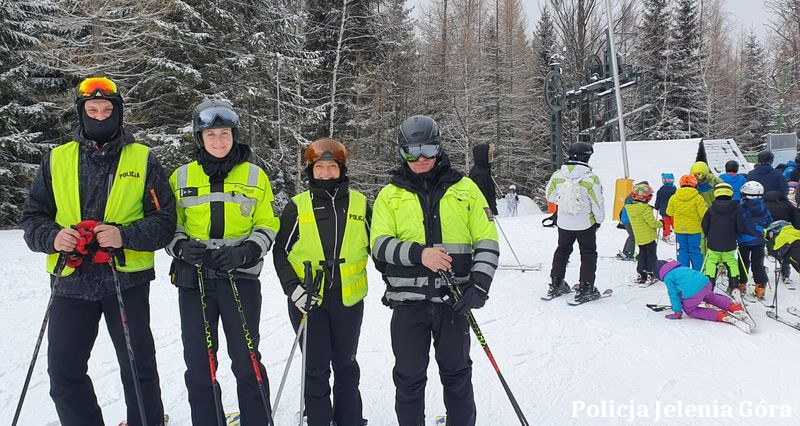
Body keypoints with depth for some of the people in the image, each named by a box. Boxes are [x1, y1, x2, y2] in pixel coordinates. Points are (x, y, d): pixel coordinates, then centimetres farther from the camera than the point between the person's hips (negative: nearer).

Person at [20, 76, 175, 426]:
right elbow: (32, 216, 10)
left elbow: (164, 220, -3)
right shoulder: (57, 159, 8)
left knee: (138, 369, 7)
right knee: (64, 372, 8)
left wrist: (125, 236, -20)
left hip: (126, 280, -2)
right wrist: (51, 237, -12)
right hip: (71, 281, 3)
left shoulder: (142, 159, 1)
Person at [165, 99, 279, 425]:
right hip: (193, 279, 2)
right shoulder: (181, 177, 8)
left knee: (246, 361, 1)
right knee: (198, 363, 7)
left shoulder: (255, 176, 5)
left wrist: (244, 253, -14)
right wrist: (180, 246, -10)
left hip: (240, 277, -1)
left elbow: (267, 226, 5)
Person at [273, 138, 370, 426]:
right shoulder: (297, 207, -2)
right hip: (307, 299, -1)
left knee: (345, 364, 16)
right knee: (315, 368, 4)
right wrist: (293, 288, -13)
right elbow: (281, 251, 0)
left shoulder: (359, 204, 2)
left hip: (348, 298, 2)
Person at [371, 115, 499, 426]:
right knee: (409, 378, 10)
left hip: (453, 299, 0)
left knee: (457, 374, 13)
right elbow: (380, 244, -4)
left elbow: (487, 241, 4)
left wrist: (480, 286, -9)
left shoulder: (465, 188, 7)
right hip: (408, 301, 0)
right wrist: (419, 254, -21)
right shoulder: (390, 195, 7)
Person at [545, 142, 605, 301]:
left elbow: (550, 197, 2)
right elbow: (597, 203, -13)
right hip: (585, 224, -3)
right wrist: (599, 220, 4)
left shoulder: (557, 175, -11)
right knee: (588, 253, 11)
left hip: (564, 223, 4)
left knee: (562, 250, 21)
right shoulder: (591, 178, -21)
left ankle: (556, 285, 25)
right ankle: (585, 289, 9)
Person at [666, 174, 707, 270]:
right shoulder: (698, 198, -14)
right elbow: (703, 214, -12)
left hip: (679, 230, 2)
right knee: (695, 252, 7)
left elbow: (669, 213, 6)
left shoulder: (673, 198, -5)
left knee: (682, 251, 11)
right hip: (695, 229, -2)